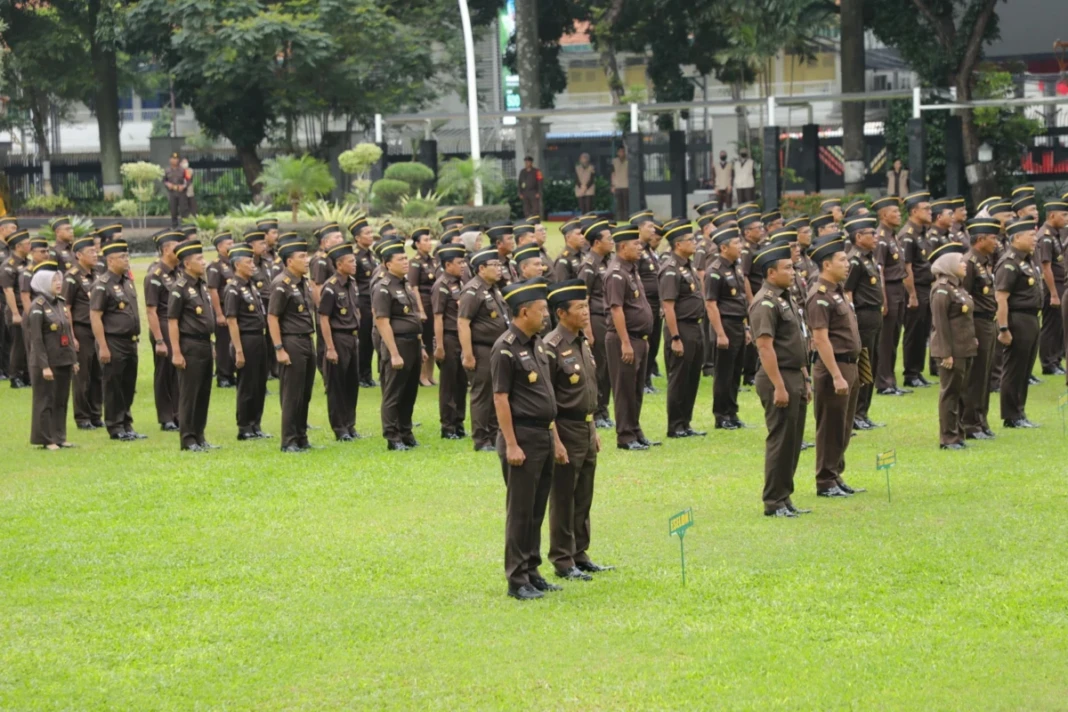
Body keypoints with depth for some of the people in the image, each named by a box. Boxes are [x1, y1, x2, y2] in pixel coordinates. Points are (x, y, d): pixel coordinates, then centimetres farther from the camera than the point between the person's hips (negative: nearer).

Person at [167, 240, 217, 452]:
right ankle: (188, 440, 3)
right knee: (189, 395, -2)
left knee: (204, 394, 11)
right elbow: (172, 322, -14)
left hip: (205, 345, 8)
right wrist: (176, 353, -17)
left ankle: (199, 437, 18)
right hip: (190, 346, -8)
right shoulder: (180, 288, -13)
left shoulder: (202, 284, 12)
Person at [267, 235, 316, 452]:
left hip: (307, 342, 8)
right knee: (292, 395, -3)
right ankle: (289, 442, 2)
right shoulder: (281, 284, -14)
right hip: (292, 343, -8)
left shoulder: (303, 282, 11)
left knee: (305, 394, 12)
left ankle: (301, 438, 19)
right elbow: (272, 318, -15)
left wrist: (309, 343, 18)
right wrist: (279, 349, -18)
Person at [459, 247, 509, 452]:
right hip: (481, 351, -9)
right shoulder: (472, 291, -16)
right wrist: (468, 355, -24)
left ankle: (495, 435, 22)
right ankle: (481, 441, 3)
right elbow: (462, 323, -21)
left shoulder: (493, 289, 14)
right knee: (482, 395, -2)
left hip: (498, 350, 9)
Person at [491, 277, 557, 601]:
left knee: (537, 510, 13)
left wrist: (555, 439, 17)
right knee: (520, 511, -3)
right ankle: (517, 580, 3)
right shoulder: (505, 349, -14)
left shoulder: (536, 344, 12)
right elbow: (500, 398, -17)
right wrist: (511, 445, -20)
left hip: (543, 437, 9)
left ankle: (532, 573, 21)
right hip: (523, 437, -9)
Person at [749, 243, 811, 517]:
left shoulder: (786, 298, 15)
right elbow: (765, 346, -21)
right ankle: (774, 503, 0)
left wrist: (805, 381, 20)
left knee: (793, 442, 12)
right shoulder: (765, 303, -15)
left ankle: (784, 498, 18)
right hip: (779, 378, -10)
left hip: (795, 377, 10)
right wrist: (779, 387, -24)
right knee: (781, 441, -6)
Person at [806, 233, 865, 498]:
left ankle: (836, 478, 23)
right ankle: (826, 483, 5)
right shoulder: (820, 295, -16)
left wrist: (851, 372, 18)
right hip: (834, 366, -9)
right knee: (830, 429, -2)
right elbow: (821, 339, -21)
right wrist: (836, 376, -24)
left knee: (843, 429, 15)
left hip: (849, 366, 9)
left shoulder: (837, 291, 14)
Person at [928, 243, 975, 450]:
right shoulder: (942, 290, -15)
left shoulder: (959, 287, 14)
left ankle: (958, 434, 20)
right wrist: (945, 353, -21)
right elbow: (940, 323, -18)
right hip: (952, 350, -9)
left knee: (960, 393, 13)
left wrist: (972, 342, 16)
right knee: (950, 393, -2)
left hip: (966, 349, 9)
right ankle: (948, 438, 4)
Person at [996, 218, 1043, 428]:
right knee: (1014, 371, -1)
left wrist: (1034, 322, 17)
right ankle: (1012, 417, 5)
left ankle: (1020, 413, 22)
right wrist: (1004, 329, -25)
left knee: (1025, 371, 14)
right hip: (1018, 321, -10)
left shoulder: (1025, 260, 14)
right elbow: (1001, 297, -22)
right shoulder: (1009, 263, -17)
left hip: (1031, 320, 10)